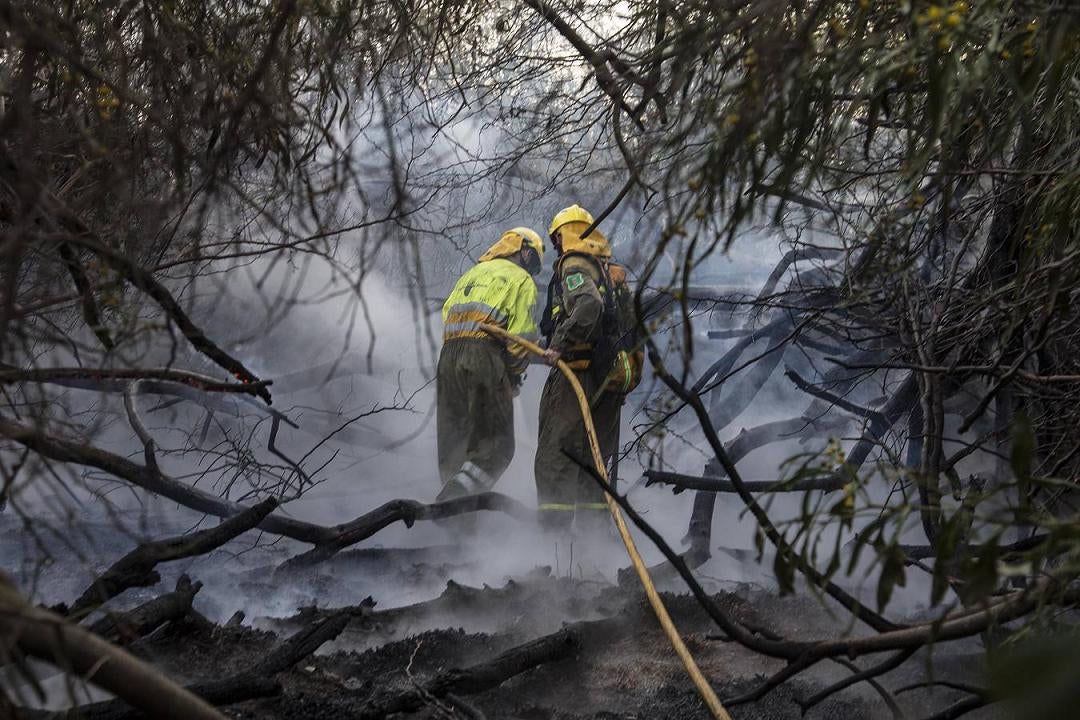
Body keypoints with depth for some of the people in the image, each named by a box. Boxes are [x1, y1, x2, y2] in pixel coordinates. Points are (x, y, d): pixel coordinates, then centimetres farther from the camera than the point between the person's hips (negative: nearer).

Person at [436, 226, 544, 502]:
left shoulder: (472, 273, 28)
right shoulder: (521, 279, 6)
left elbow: (446, 314, 19)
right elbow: (521, 333, -5)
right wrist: (516, 375, 5)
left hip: (448, 355, 7)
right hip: (486, 357, -7)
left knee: (453, 442, 13)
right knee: (496, 447, -5)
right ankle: (454, 498, -23)